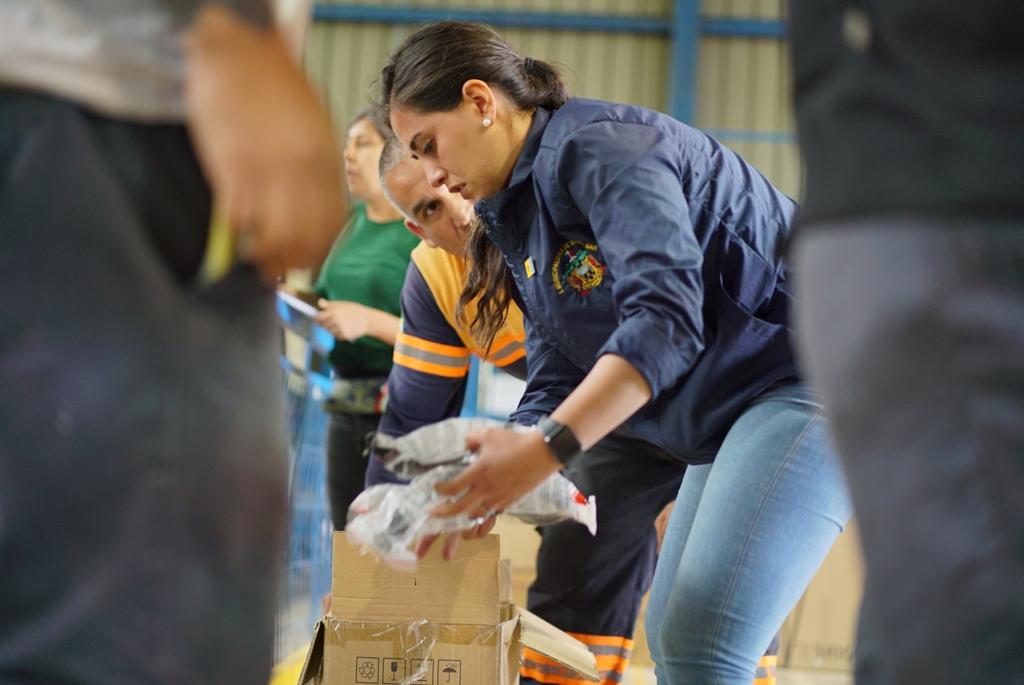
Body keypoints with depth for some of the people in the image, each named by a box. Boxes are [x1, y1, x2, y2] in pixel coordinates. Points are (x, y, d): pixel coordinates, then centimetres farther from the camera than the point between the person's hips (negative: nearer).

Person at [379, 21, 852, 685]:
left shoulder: (601, 146, -16)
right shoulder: (517, 220, 15)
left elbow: (665, 319, -29)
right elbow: (555, 385, 9)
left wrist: (544, 449, -36)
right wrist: (488, 486, -8)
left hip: (806, 376, -11)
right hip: (736, 412, 11)